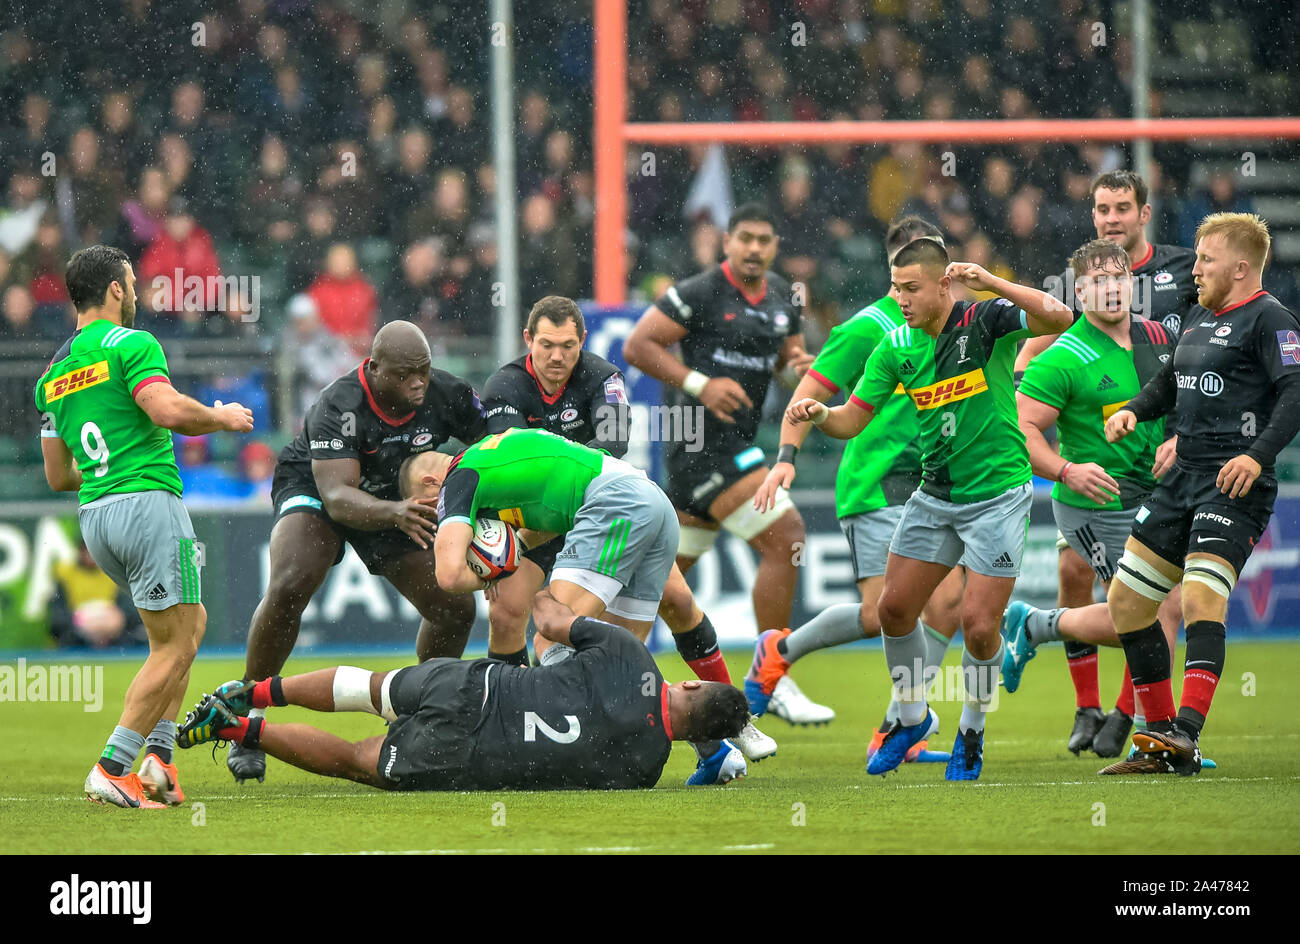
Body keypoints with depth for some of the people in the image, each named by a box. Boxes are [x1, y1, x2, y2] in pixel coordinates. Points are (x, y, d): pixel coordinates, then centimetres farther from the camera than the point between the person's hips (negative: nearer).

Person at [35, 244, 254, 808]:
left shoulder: (53, 374, 18)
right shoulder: (130, 345, -6)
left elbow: (57, 475, 20)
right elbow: (169, 410, -21)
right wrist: (222, 418, -3)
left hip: (93, 516, 8)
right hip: (147, 502, -8)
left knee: (189, 623, 20)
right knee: (175, 647, -4)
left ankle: (158, 754, 7)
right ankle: (111, 770, -10)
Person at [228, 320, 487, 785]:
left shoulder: (446, 394, -22)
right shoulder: (339, 407, -36)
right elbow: (337, 497, -44)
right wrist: (395, 514, -62)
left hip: (399, 502, 5)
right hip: (313, 487, -5)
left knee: (455, 608, -5)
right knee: (289, 588, -30)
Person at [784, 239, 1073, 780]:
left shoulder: (987, 321, -14)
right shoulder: (897, 348, 1)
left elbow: (1058, 318, -30)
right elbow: (853, 420, 4)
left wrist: (991, 283, -39)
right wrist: (819, 416, -19)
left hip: (997, 496, -5)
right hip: (935, 494, 5)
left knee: (979, 625, -10)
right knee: (894, 607, 4)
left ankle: (972, 734, 13)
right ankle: (912, 716, 27)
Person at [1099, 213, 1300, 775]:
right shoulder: (1200, 317, 19)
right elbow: (1171, 381, 32)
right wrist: (1133, 411, 11)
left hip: (1235, 485, -10)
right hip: (1182, 479, 10)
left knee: (1200, 598, -27)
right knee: (1126, 603, 9)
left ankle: (1186, 734, -36)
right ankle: (1161, 739, 15)